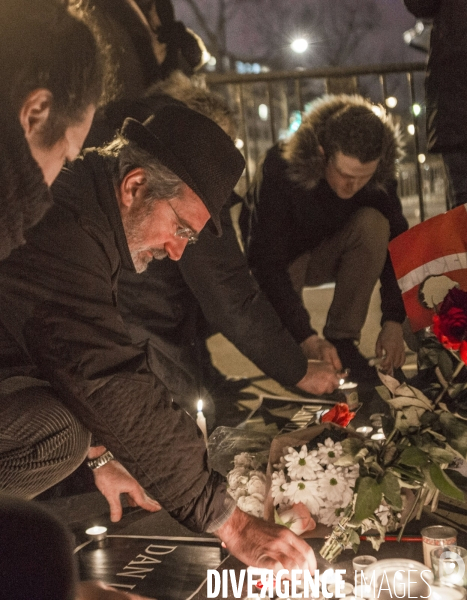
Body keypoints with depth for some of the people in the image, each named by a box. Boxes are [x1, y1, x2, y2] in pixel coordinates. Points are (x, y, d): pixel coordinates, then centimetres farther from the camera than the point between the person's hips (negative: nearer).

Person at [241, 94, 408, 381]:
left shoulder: (378, 176, -24)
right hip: (282, 261, -2)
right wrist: (307, 337, -41)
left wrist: (394, 322, -29)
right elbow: (267, 262, -34)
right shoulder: (280, 169, -34)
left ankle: (342, 339, -17)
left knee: (373, 224, -29)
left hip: (329, 254, 3)